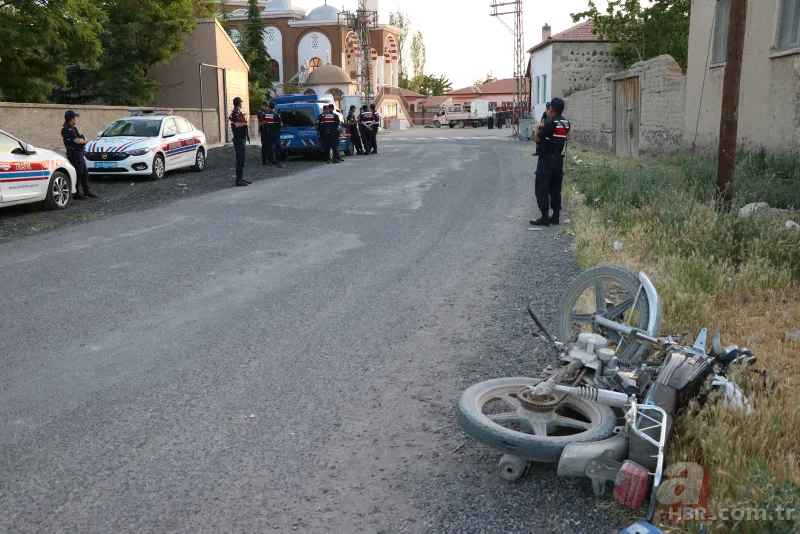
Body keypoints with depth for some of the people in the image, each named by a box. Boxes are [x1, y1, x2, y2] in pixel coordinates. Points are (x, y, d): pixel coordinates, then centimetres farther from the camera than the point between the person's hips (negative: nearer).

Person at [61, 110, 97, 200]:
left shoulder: (72, 128, 15)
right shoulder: (67, 129, -17)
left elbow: (81, 138, 17)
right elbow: (77, 140, -24)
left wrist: (83, 140, -7)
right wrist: (84, 140, -3)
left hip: (79, 154, 10)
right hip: (74, 154, -10)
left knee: (85, 172, 15)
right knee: (77, 174, -6)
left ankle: (86, 192, 23)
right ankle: (76, 194, 0)